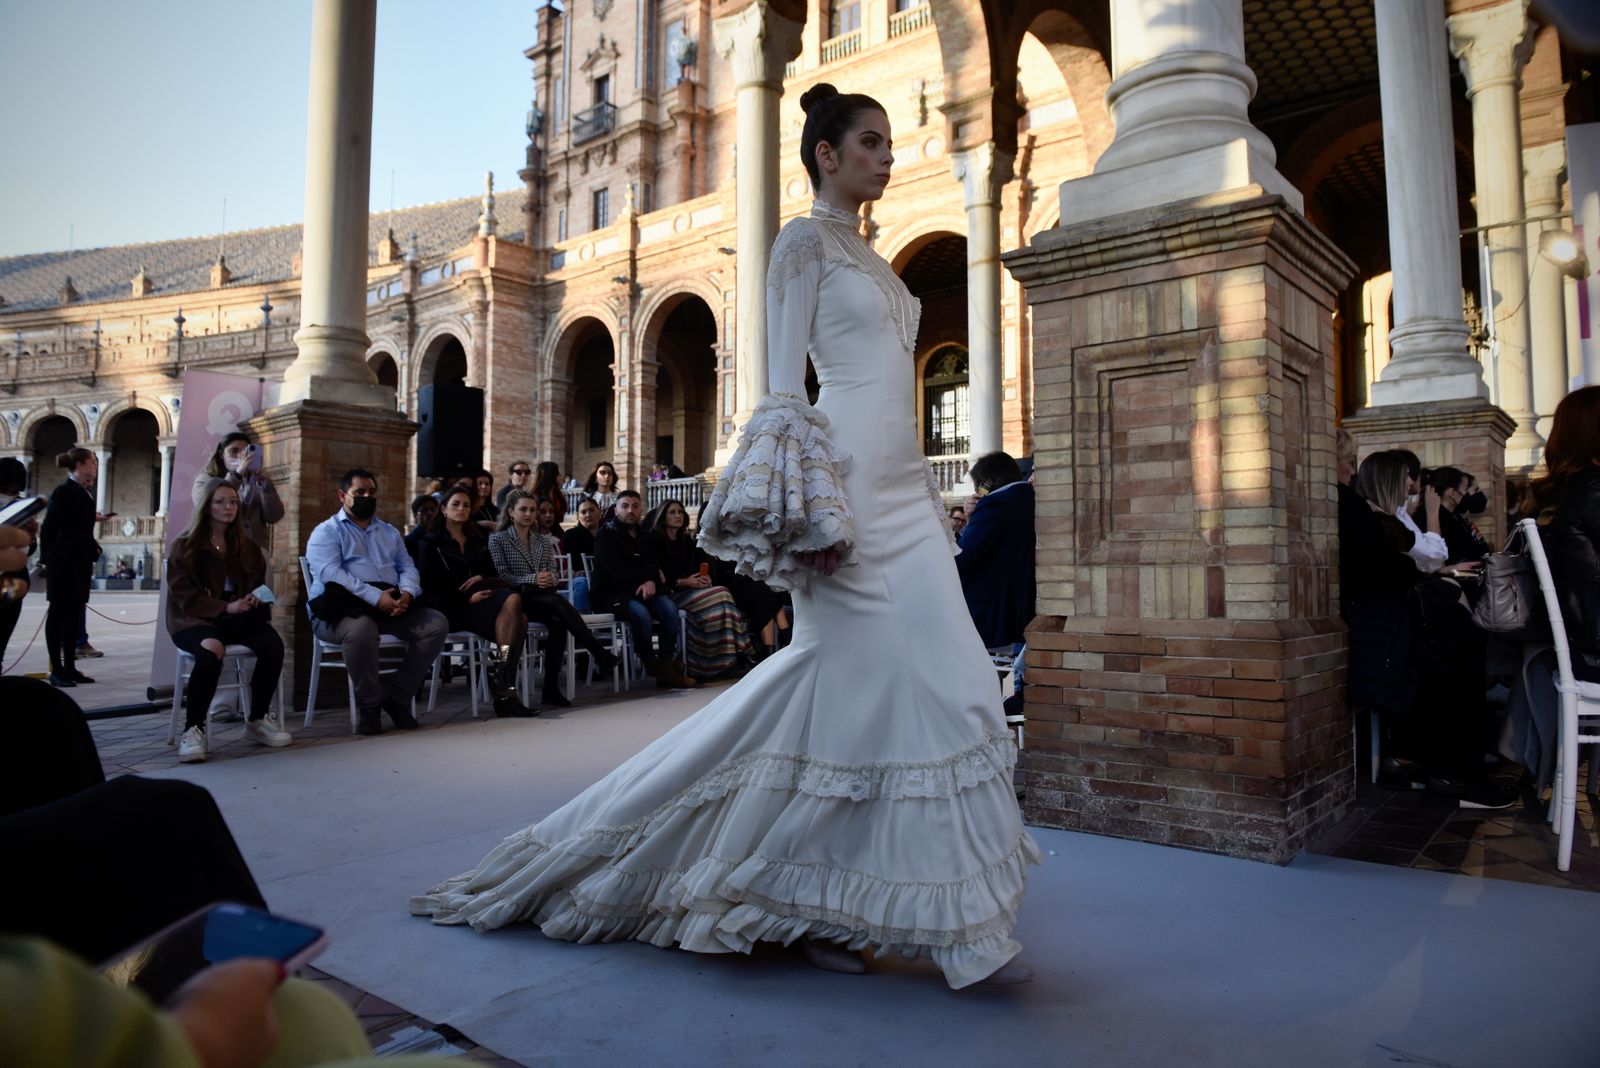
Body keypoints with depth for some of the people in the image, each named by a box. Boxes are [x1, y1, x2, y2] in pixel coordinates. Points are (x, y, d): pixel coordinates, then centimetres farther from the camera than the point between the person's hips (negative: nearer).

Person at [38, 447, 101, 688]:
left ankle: (70, 667, 14)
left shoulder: (85, 492, 13)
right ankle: (56, 670, 2)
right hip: (63, 561, -8)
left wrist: (92, 554, 11)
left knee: (74, 614, 9)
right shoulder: (64, 492, -10)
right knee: (58, 612, -2)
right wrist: (46, 559, -10)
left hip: (80, 561, 8)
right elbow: (48, 528, -10)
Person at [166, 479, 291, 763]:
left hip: (238, 618, 4)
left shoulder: (248, 548, 17)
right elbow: (184, 596, -7)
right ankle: (193, 729, -26)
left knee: (273, 644, -28)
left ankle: (257, 719, -10)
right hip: (193, 619, -4)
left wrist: (254, 601, -4)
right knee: (211, 649, -39)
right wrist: (226, 607, -21)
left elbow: (257, 587, 22)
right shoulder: (185, 547, 3)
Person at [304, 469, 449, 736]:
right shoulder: (327, 532, 5)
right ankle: (369, 703, -16)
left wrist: (407, 593, -11)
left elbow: (408, 567, 14)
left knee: (436, 624, -18)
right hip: (346, 609, -5)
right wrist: (375, 597, -24)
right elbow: (331, 573, -12)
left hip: (393, 605, 5)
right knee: (361, 629, -39)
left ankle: (398, 696, -7)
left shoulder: (390, 532, 25)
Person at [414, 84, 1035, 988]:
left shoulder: (870, 255, 24)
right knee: (861, 676, -10)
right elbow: (785, 385, -11)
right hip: (843, 484, -9)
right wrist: (809, 505, -21)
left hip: (902, 486, 9)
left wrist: (927, 503, 19)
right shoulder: (805, 240, 0)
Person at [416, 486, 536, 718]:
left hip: (480, 598, 5)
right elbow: (429, 585, -2)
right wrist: (467, 598, -13)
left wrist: (481, 578, -3)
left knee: (520, 620, -30)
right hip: (453, 608, -5)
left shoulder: (478, 541, 27)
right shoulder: (432, 542, 10)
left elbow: (493, 574, 22)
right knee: (512, 601, -32)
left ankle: (505, 691, -34)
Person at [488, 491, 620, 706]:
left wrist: (550, 579, -12)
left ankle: (551, 689, -30)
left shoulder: (544, 541, 20)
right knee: (559, 602, -35)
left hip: (543, 598, 4)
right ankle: (600, 654, -36)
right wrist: (531, 579, -19)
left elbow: (553, 574, 13)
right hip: (518, 599, -4)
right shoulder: (498, 539, 6)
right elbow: (500, 576, -5)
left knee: (558, 622, -33)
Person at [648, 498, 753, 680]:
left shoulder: (686, 540, 22)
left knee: (723, 595, -23)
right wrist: (682, 582, -17)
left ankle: (728, 658, -29)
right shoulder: (655, 540, 1)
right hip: (670, 592, -6)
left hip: (692, 588, 6)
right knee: (714, 599, -28)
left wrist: (705, 578, -4)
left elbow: (700, 566, 19)